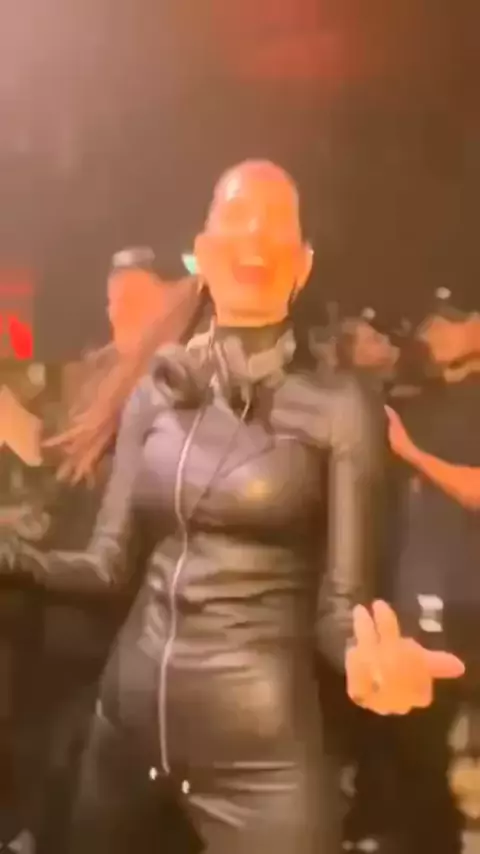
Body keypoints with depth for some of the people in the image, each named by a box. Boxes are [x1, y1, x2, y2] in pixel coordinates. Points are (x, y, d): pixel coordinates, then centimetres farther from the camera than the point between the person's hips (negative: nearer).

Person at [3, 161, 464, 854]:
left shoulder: (337, 408, -8)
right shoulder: (153, 393, 5)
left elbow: (339, 604, -7)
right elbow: (110, 563, 6)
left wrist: (371, 657, -29)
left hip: (258, 749, -4)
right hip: (127, 725, 4)